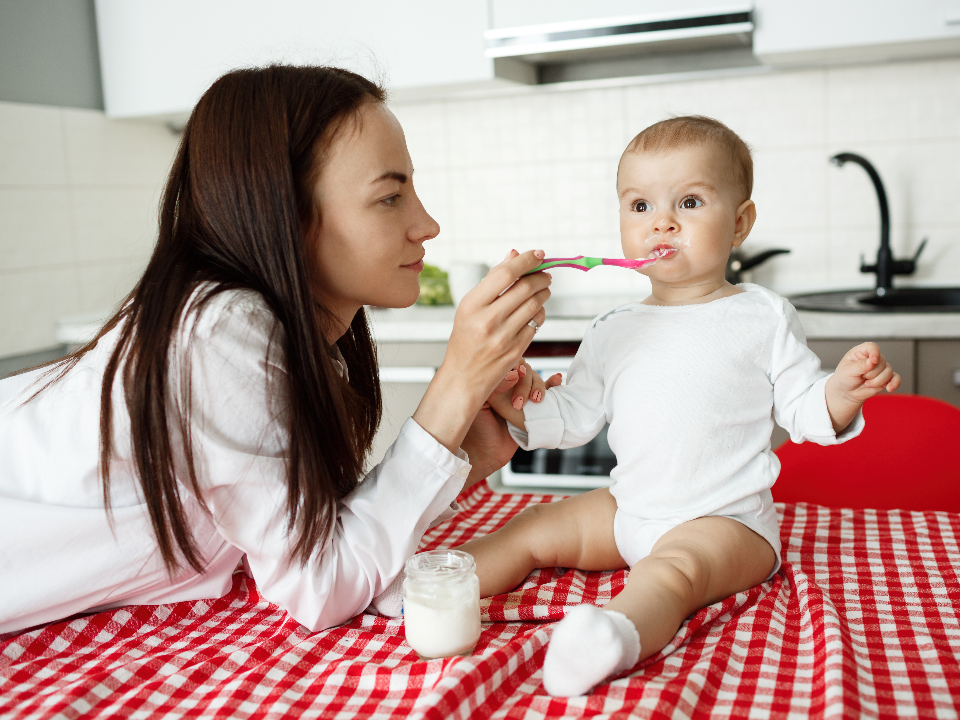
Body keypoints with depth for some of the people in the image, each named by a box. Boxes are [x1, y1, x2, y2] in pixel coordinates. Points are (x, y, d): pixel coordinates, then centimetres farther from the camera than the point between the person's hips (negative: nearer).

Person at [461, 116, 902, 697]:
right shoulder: (614, 331, 7)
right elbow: (575, 416, 11)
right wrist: (515, 404, -7)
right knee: (532, 530, -1)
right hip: (627, 513, 6)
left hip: (725, 520, -6)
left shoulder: (763, 317, -3)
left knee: (673, 570, -34)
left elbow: (801, 411, -1)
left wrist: (841, 392, -22)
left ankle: (619, 633, -60)